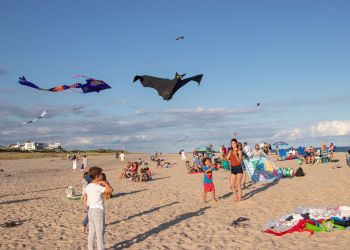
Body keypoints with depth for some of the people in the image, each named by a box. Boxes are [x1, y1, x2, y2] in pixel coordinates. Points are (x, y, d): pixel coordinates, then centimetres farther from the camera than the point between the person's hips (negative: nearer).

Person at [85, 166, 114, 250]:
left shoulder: (88, 186, 7)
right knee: (100, 232, 1)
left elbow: (87, 202, 13)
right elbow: (111, 190, -24)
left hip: (91, 210, 8)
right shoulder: (97, 187, -19)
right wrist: (105, 183, -13)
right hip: (98, 211, -8)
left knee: (92, 232, 14)